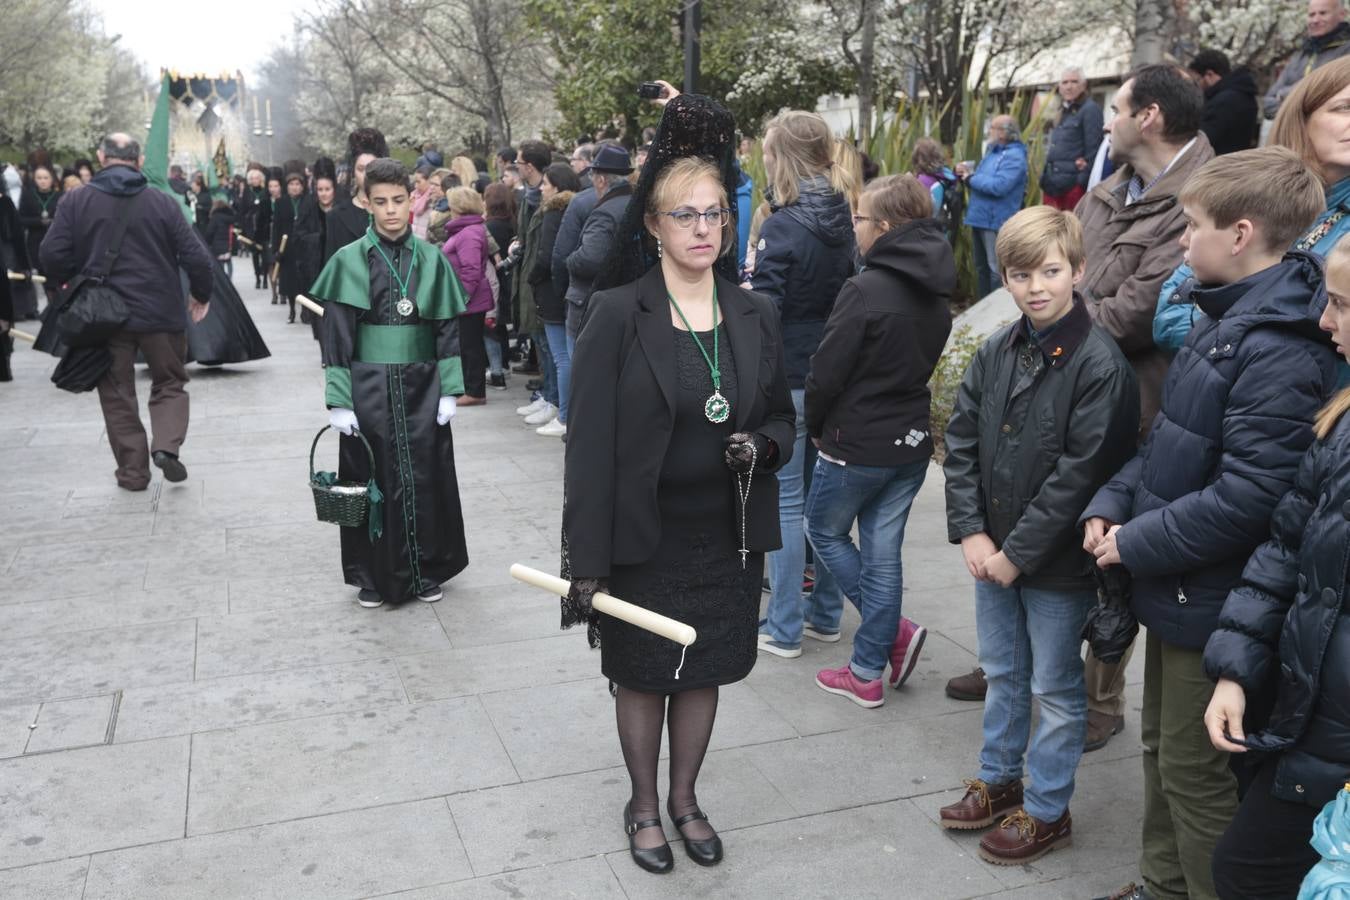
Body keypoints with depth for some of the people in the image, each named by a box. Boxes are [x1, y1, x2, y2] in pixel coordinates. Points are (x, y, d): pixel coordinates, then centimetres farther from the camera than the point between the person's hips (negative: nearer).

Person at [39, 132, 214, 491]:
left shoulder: (76, 200, -2)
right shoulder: (162, 202, -3)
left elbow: (52, 253, -7)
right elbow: (196, 256, -6)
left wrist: (74, 283, 12)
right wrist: (201, 295, 10)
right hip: (159, 312, 0)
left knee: (117, 393, 12)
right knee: (169, 383, 16)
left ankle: (132, 470, 12)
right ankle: (167, 445, -7)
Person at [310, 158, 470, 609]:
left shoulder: (432, 260, 3)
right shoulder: (348, 261, -2)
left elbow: (448, 329, 5)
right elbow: (335, 336, -3)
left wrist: (449, 391, -2)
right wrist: (338, 400, -9)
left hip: (420, 387, 1)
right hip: (368, 389, -1)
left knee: (424, 477, 5)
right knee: (373, 478, 5)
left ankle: (425, 571, 21)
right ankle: (374, 576, 19)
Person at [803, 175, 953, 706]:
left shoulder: (866, 290, -19)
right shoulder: (935, 294, 5)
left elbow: (827, 371, -16)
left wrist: (816, 427, 0)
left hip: (858, 443, -7)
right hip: (912, 441, 7)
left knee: (825, 531, 16)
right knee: (882, 551, 12)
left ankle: (894, 632, 7)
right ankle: (868, 672, 19)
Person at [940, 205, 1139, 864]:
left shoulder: (1099, 363, -18)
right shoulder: (996, 352, 2)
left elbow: (1080, 473, -20)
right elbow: (961, 441, 3)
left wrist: (1018, 553, -17)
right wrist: (972, 533, -6)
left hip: (1057, 561, -6)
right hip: (992, 550, 6)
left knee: (1054, 687, 10)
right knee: (1002, 673, 22)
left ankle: (1047, 810, 28)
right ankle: (999, 780, 41)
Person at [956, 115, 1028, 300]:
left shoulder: (1014, 156, -14)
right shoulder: (993, 152, 16)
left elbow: (999, 186, -27)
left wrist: (971, 178, -16)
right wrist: (967, 173, 1)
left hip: (996, 222, -10)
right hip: (980, 219, 10)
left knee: (997, 270, -4)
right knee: (982, 267, 18)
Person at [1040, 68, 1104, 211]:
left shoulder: (1090, 109, -6)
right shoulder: (1063, 111, 20)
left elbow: (1093, 150, -12)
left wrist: (1083, 182, -16)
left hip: (1073, 185, -9)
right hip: (1053, 183, 9)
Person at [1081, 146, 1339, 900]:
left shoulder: (1280, 349, -23)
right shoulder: (1224, 320, 8)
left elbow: (1248, 497, -28)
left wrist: (1137, 545, -18)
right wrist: (1112, 505, 2)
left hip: (1212, 602, -10)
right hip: (1177, 583, 10)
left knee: (1194, 769, 6)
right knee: (1162, 747, 21)